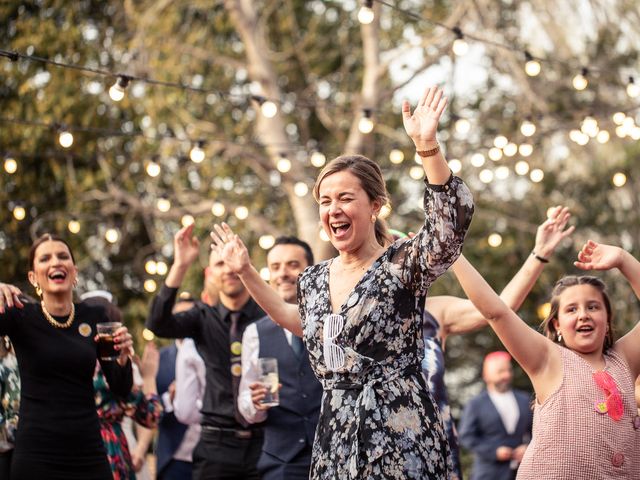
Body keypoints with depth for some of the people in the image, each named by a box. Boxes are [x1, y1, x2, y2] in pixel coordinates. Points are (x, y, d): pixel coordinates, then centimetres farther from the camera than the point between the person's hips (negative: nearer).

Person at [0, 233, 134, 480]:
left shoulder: (94, 318, 6)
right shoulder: (20, 316, -1)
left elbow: (121, 389, 8)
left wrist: (123, 357, -11)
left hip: (89, 453, 3)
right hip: (36, 456, -2)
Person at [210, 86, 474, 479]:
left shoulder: (402, 264, -6)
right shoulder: (314, 279, 12)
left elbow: (453, 219, -23)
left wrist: (427, 145, -34)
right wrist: (246, 271, 32)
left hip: (400, 435, -6)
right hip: (336, 438, 6)